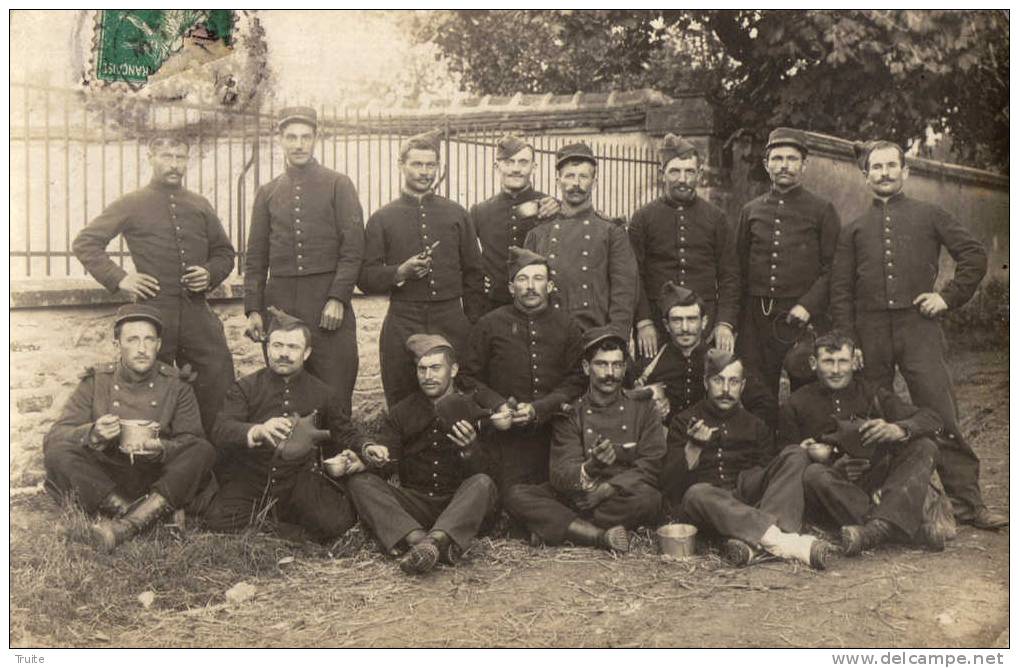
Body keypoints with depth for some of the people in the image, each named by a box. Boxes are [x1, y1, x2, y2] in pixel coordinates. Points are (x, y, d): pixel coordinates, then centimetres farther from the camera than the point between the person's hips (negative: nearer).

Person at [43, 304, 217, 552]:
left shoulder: (175, 387, 5)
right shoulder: (96, 382, 4)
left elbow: (192, 441, -4)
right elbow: (54, 437, -3)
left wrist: (162, 449, -27)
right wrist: (92, 433, -25)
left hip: (157, 481, 0)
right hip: (103, 481, 0)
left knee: (203, 452, -27)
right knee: (58, 452, -25)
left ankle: (125, 525, -37)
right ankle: (133, 514, -32)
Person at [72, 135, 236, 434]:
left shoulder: (200, 206, 14)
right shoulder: (131, 205, 4)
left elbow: (224, 251, 22)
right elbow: (85, 243, 4)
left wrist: (211, 274, 1)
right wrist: (118, 278, -6)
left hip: (197, 311, 3)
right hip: (153, 309, -3)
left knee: (219, 384, -2)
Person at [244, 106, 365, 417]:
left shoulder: (338, 185, 5)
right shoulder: (268, 192, 14)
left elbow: (353, 248, -3)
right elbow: (255, 256, 13)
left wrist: (338, 298, -12)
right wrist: (253, 309, 3)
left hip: (328, 300, -3)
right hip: (279, 300, 3)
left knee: (334, 393, -2)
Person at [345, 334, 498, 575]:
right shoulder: (401, 412, 14)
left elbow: (484, 471, -2)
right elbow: (387, 453, 2)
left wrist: (470, 450, -24)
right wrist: (374, 456, -23)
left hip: (460, 506, -2)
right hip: (414, 505, 2)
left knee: (483, 484, -32)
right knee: (359, 481, -19)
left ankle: (434, 540, -51)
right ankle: (417, 538, -40)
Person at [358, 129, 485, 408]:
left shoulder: (456, 214, 11)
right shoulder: (382, 219, 7)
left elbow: (473, 273, 13)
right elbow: (366, 279, 5)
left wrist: (474, 324, 7)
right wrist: (400, 272, -14)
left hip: (451, 322, 1)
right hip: (402, 324, -1)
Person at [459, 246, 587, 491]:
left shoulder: (567, 326, 9)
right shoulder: (490, 325, 6)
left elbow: (577, 381, 3)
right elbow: (469, 378, 8)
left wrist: (538, 409, -11)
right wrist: (498, 406, -10)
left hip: (556, 435, 2)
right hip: (507, 437, -1)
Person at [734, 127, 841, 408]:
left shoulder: (822, 210, 5)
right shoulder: (750, 211, 13)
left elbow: (833, 267, 0)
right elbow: (739, 267, 15)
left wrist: (808, 305, -12)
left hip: (804, 318, -2)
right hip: (756, 319, 2)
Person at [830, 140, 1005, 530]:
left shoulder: (928, 216, 13)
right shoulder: (854, 229, 17)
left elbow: (975, 256, 11)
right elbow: (840, 290, 11)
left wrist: (949, 296, 0)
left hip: (917, 326, -2)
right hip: (870, 331, 2)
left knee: (943, 418, -7)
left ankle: (968, 502, -1)